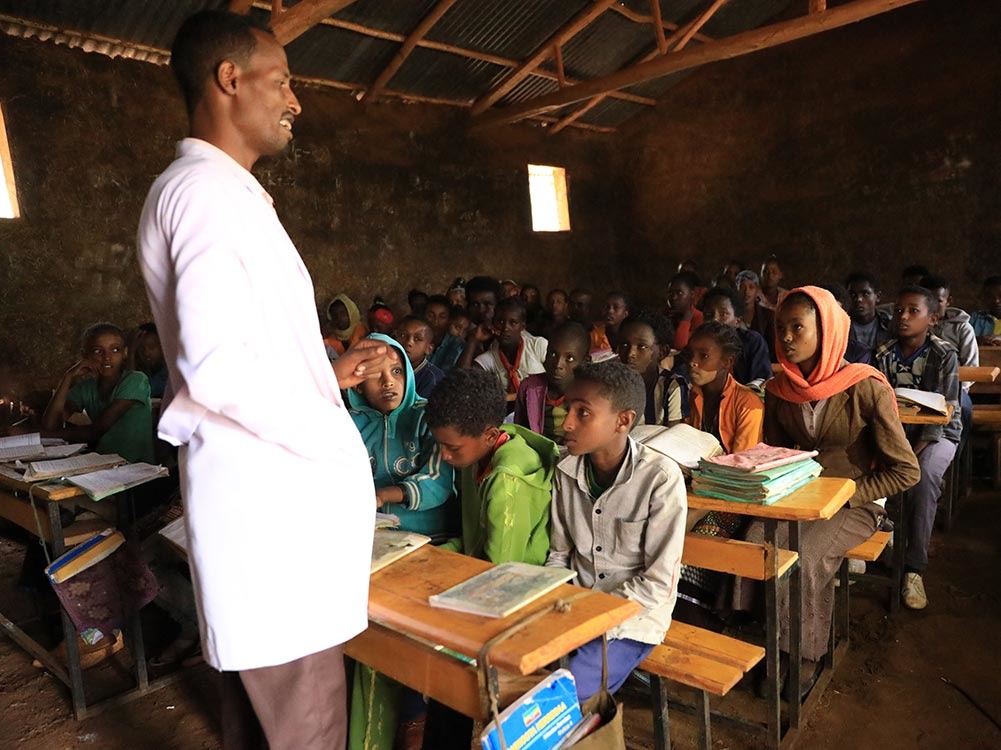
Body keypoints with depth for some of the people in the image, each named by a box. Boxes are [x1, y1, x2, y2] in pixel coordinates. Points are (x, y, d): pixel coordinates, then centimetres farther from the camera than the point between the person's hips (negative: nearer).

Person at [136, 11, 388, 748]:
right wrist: (337, 444, -15)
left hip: (266, 493, 10)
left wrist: (329, 374, 16)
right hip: (272, 498, -10)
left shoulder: (221, 191, 18)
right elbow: (217, 367, -26)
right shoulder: (210, 190, -14)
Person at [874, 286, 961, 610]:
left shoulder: (944, 355, -10)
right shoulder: (884, 354, -1)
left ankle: (915, 567, -24)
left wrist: (914, 452, -25)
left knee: (923, 477, -33)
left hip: (937, 433, -3)